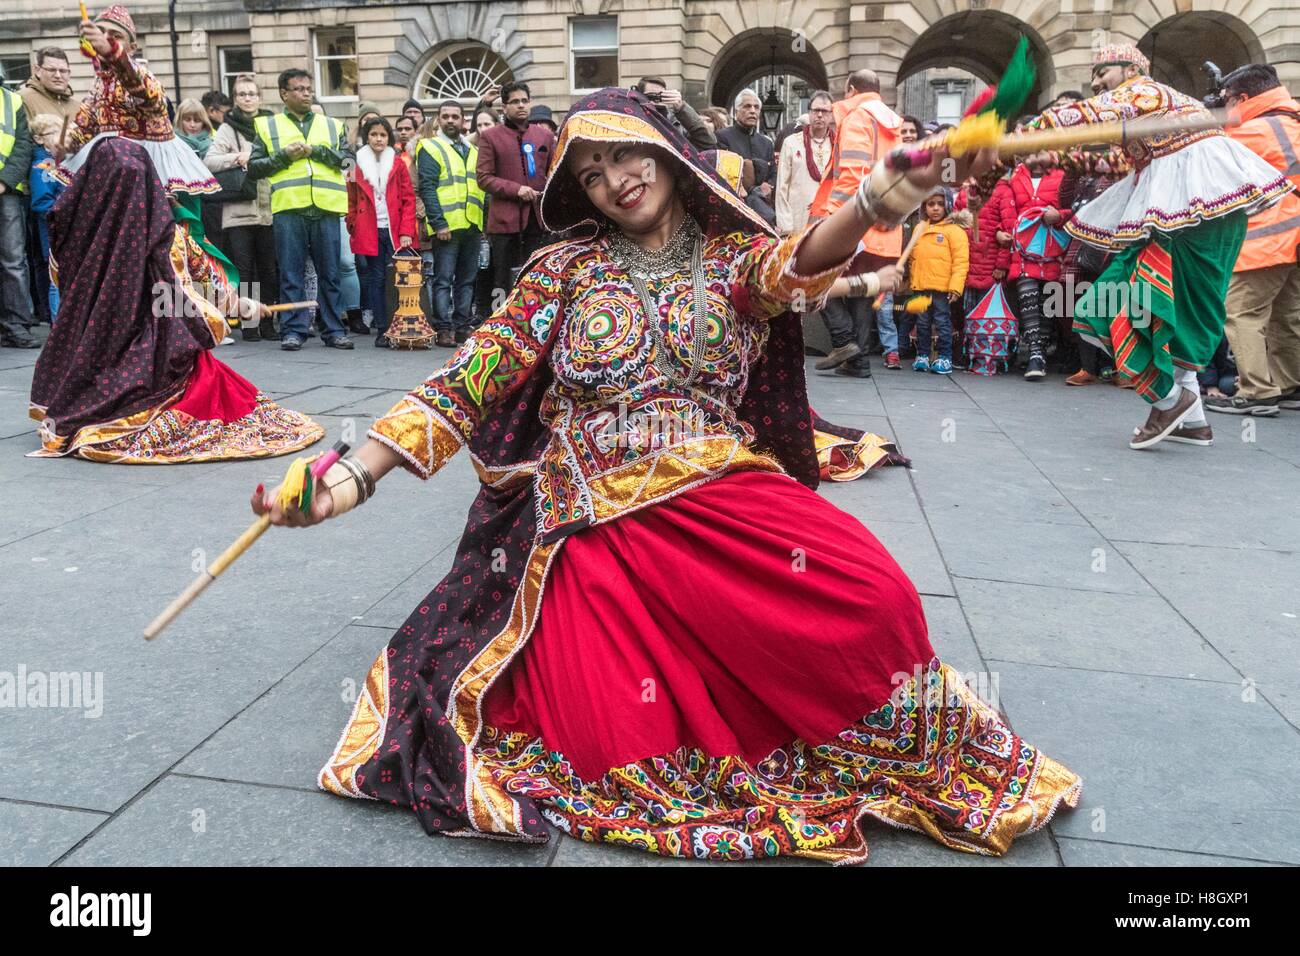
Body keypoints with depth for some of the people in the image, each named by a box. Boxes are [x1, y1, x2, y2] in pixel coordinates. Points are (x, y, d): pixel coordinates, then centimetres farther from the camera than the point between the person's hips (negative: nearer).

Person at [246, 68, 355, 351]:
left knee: (329, 273, 3)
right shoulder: (267, 126, 15)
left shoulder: (331, 125, 19)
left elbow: (348, 158, 5)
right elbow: (254, 168, 9)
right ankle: (293, 330, 5)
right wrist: (284, 156, -3)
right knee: (291, 274, 0)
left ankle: (334, 330, 9)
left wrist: (317, 150, -4)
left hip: (326, 209, 1)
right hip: (288, 209, -1)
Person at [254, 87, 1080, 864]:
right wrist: (353, 478, -10)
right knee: (615, 748, -16)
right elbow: (468, 382, 2)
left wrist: (874, 203, -40)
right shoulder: (565, 269, 8)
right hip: (594, 524, 0)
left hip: (726, 495, 1)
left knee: (877, 600, -24)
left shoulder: (734, 255, 8)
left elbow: (799, 264, -16)